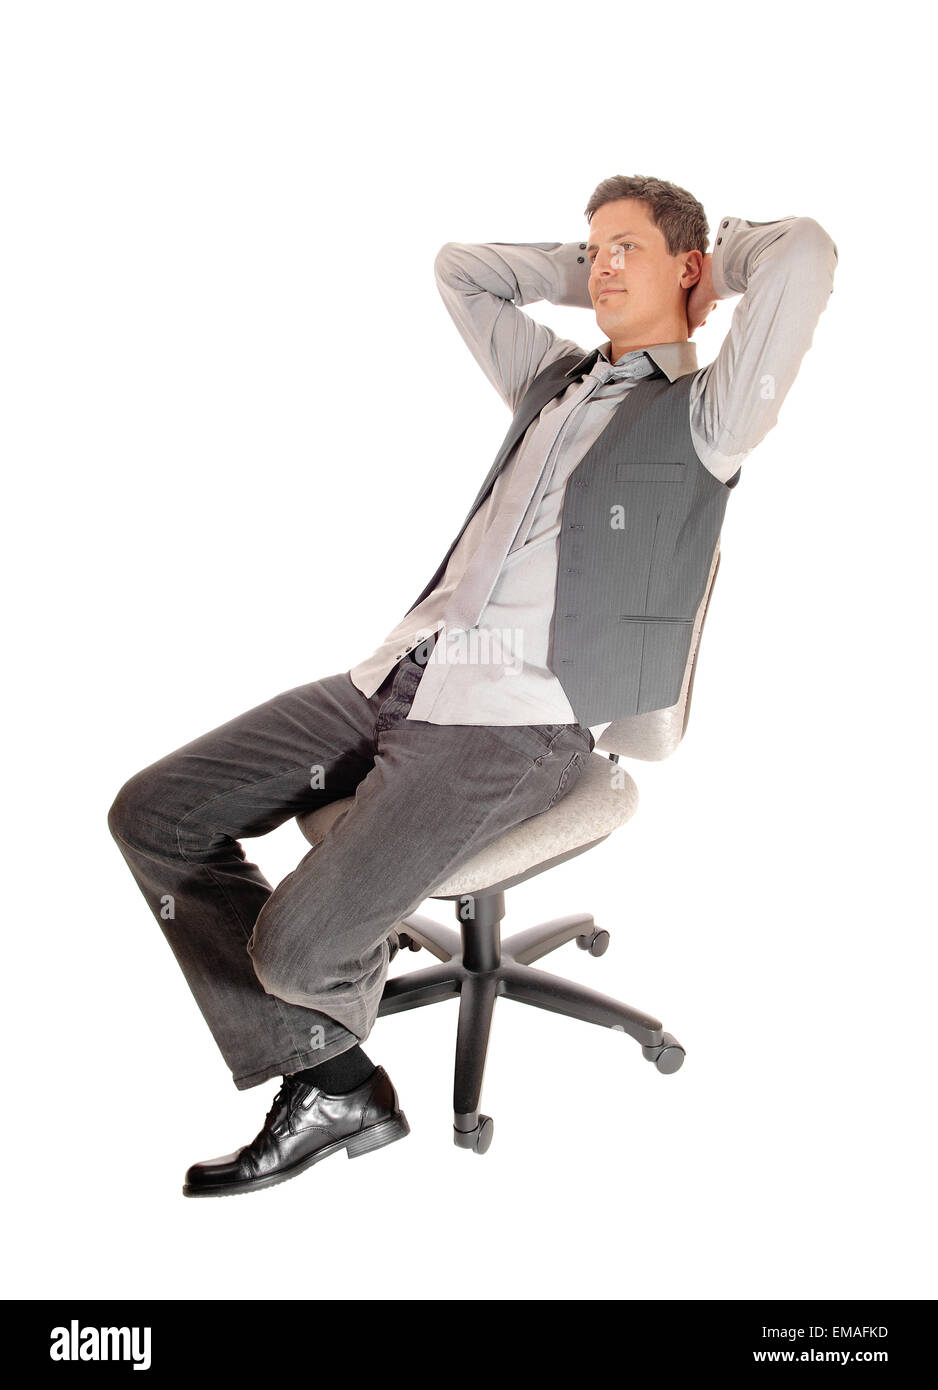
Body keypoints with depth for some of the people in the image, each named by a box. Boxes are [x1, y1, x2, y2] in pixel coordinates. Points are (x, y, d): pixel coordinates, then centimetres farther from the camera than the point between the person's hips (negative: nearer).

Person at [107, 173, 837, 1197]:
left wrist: (725, 260, 11)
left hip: (517, 728, -8)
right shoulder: (555, 379, 24)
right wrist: (588, 275, 29)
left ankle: (345, 998, 17)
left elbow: (807, 253, -10)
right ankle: (330, 1086, 3)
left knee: (299, 946, -25)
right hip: (396, 678, 8)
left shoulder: (703, 417, 3)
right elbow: (458, 267, 36)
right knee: (152, 814, -1)